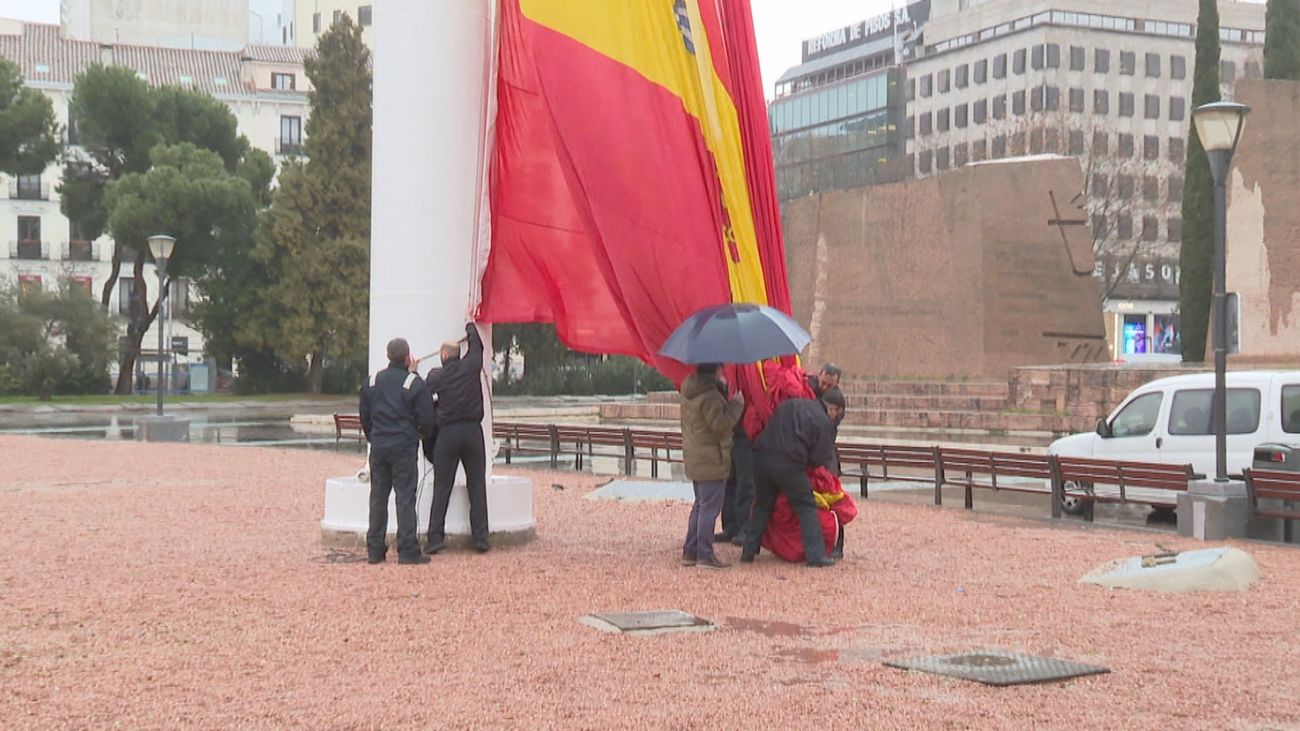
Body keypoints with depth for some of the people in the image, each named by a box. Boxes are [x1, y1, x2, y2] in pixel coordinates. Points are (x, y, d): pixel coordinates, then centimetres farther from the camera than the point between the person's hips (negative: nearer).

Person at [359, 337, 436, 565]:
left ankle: (375, 550, 10)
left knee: (378, 497, 10)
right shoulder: (414, 383, -7)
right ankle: (408, 551, -4)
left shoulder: (371, 382, 7)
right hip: (404, 448, -4)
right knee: (405, 498, -2)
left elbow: (364, 418, 14)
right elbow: (426, 420, -6)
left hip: (378, 449, 4)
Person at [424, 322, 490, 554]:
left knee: (442, 487, 2)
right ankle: (480, 537, 3)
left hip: (447, 432, -1)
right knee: (477, 486, 6)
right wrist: (470, 324, 37)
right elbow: (477, 346, 20)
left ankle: (435, 537, -2)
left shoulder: (436, 376, -3)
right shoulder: (471, 367, 1)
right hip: (473, 431, 1)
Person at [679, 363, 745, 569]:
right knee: (710, 508, -4)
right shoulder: (710, 396, -21)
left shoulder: (688, 389, 8)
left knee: (700, 505, 19)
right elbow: (720, 424, -25)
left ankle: (689, 552, 22)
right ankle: (705, 555, -1)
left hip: (694, 458, 10)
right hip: (711, 461, -10)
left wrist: (722, 388, 8)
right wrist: (737, 405, -16)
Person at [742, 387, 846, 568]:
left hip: (761, 457, 6)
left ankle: (748, 551, 20)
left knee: (762, 505, 21)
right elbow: (820, 458, 0)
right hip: (788, 463, -6)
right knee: (806, 507, 8)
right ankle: (816, 555, 4)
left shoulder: (790, 404, 19)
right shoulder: (824, 422, 1)